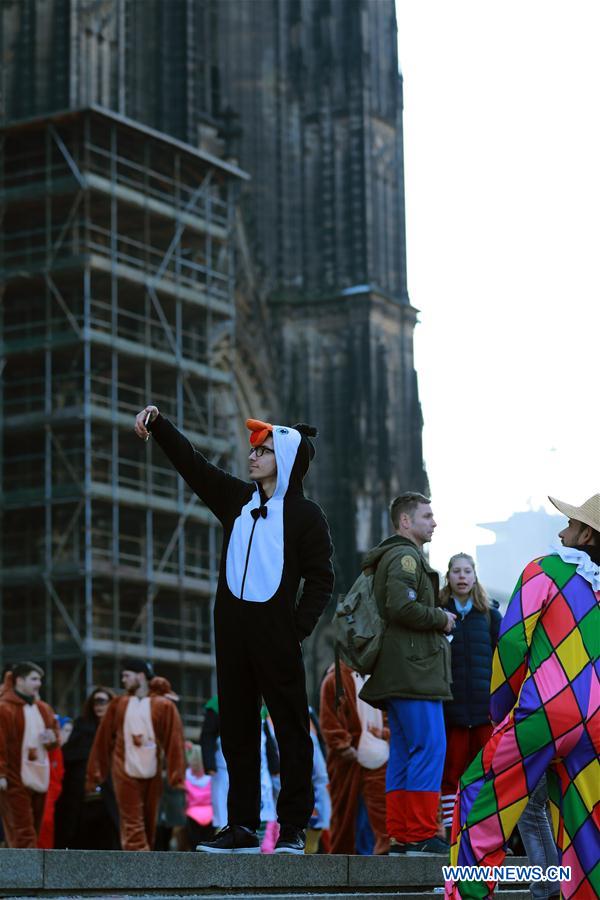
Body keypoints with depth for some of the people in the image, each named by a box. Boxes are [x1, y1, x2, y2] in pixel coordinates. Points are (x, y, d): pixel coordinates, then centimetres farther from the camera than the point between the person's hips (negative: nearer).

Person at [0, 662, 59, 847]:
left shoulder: (43, 709, 15)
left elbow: (54, 736, 27)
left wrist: (52, 738, 3)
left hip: (38, 777, 8)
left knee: (34, 830, 10)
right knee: (23, 832, -10)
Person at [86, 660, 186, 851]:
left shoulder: (164, 706, 0)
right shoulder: (118, 705, 7)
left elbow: (174, 742, -4)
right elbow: (103, 740, 8)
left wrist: (177, 778, -11)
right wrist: (94, 774, 5)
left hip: (152, 775, 0)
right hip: (126, 773, 0)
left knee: (149, 825, 7)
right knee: (133, 826, -7)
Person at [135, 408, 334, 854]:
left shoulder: (306, 514, -1)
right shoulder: (236, 499, 14)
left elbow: (321, 579, -2)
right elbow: (191, 461, 13)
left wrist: (299, 628, -11)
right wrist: (158, 423, 4)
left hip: (276, 637, -6)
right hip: (232, 631, 6)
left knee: (292, 729, -3)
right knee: (237, 730, 7)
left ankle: (293, 827, -1)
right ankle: (242, 826, 11)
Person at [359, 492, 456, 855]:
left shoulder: (397, 557, 25)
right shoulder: (405, 556, -8)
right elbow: (401, 606, -21)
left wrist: (438, 620, 17)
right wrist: (441, 618, -8)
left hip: (397, 673, 11)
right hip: (413, 668, -11)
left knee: (403, 751, 8)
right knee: (429, 747, -12)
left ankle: (400, 835, 7)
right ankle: (421, 835, -14)